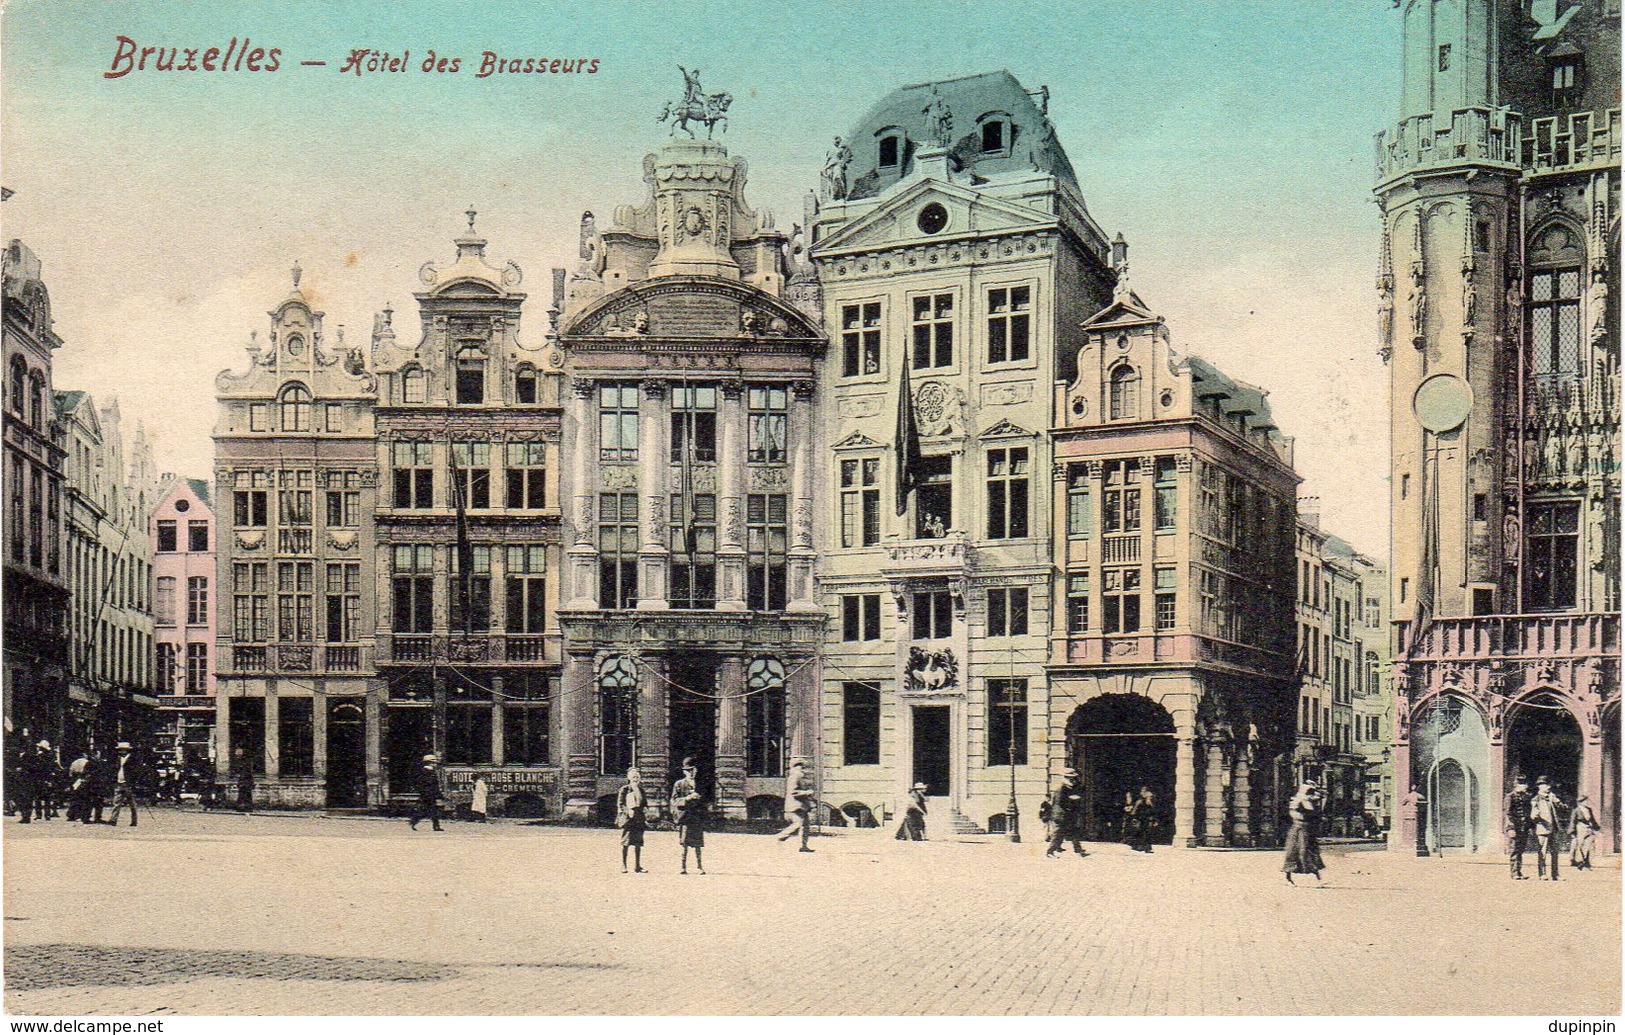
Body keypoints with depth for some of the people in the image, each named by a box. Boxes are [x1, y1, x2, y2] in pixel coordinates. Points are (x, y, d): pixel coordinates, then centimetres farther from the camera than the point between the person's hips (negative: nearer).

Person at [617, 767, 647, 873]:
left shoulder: (641, 790, 15)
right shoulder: (624, 789, 1)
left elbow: (645, 803, 20)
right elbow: (620, 803, -2)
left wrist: (646, 811, 0)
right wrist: (627, 811, -18)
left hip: (639, 818, 5)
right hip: (627, 817, -5)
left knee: (638, 842, 4)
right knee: (626, 842, -6)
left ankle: (637, 866, 9)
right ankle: (623, 865, 0)